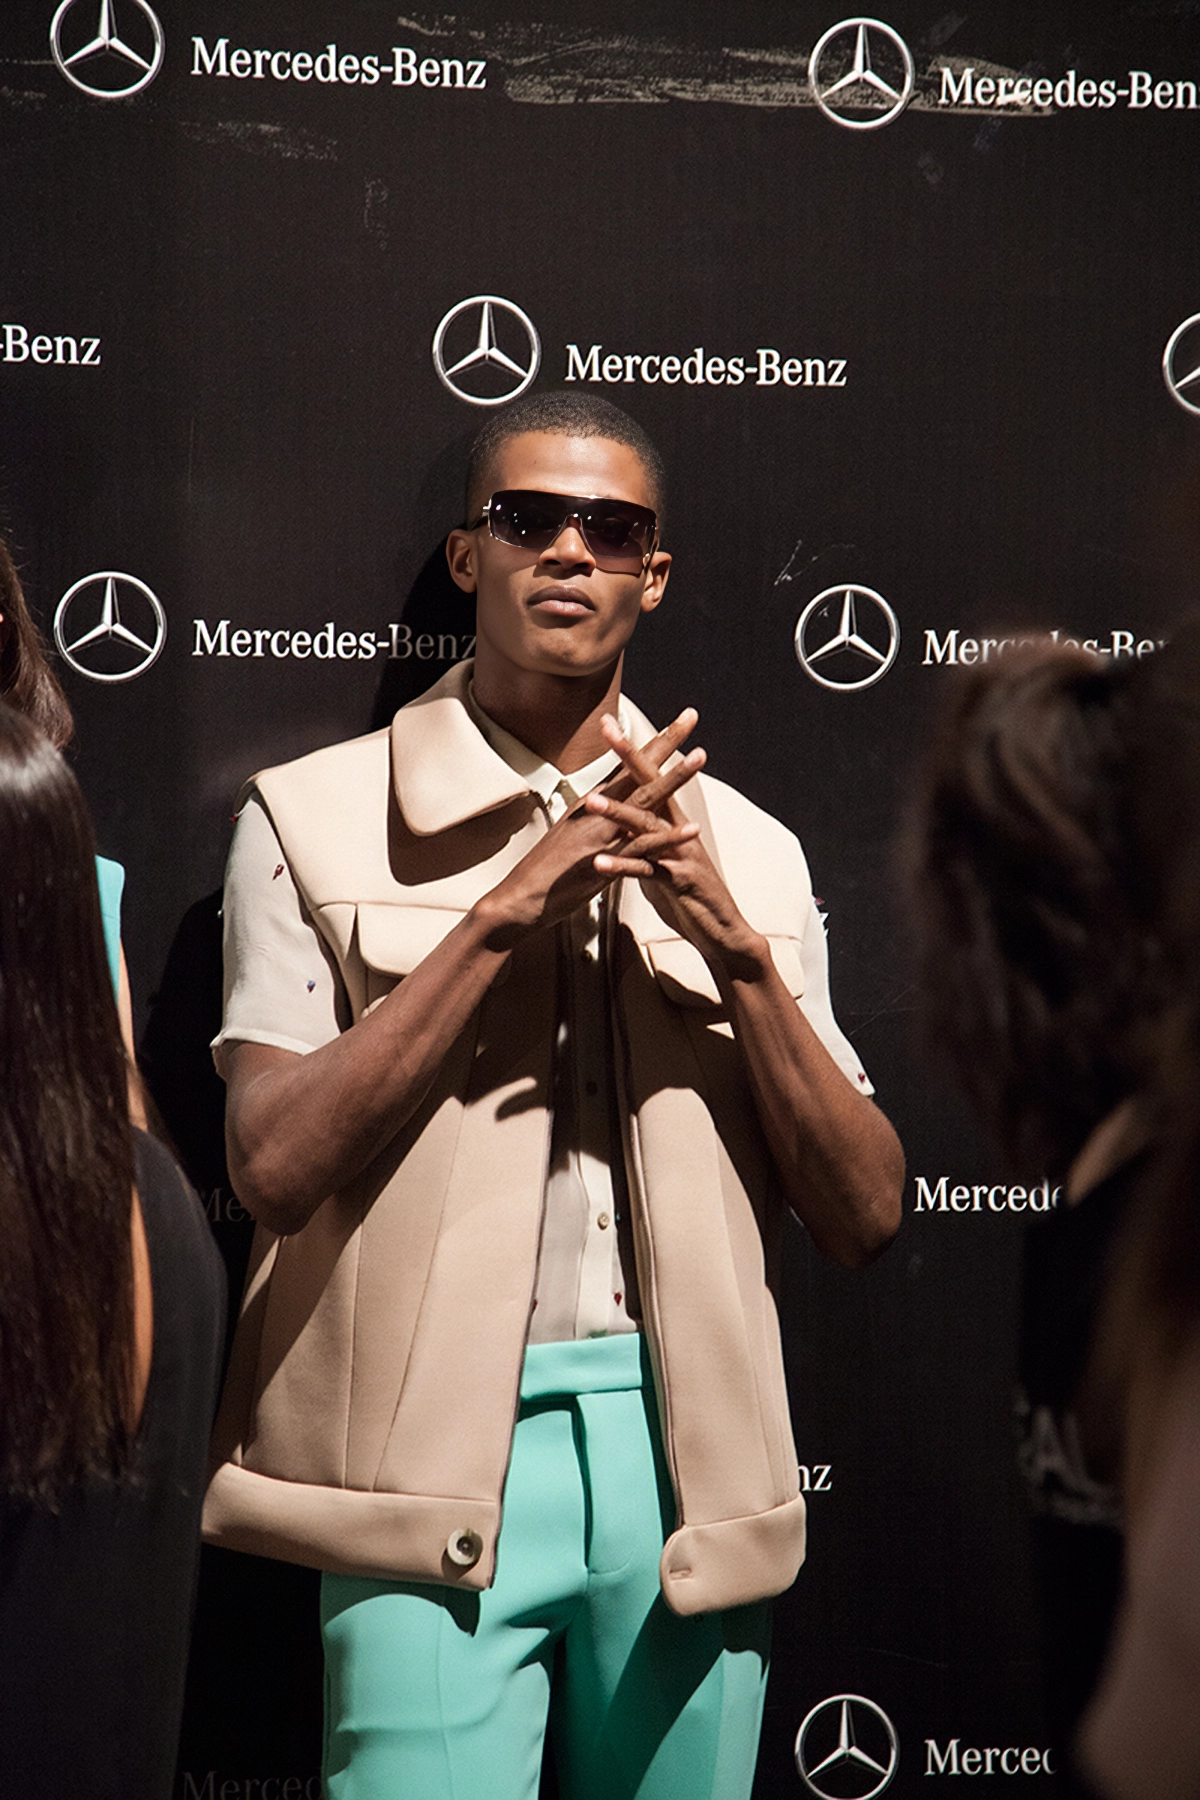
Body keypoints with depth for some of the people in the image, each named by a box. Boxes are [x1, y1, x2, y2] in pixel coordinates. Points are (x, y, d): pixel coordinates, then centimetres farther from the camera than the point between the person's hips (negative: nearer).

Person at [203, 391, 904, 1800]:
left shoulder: (745, 851, 10)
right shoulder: (314, 820, 1)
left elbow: (865, 1216, 5)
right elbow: (274, 1166, -9)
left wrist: (733, 944, -8)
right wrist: (508, 909, -13)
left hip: (688, 1459, 3)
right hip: (438, 1460, -3)